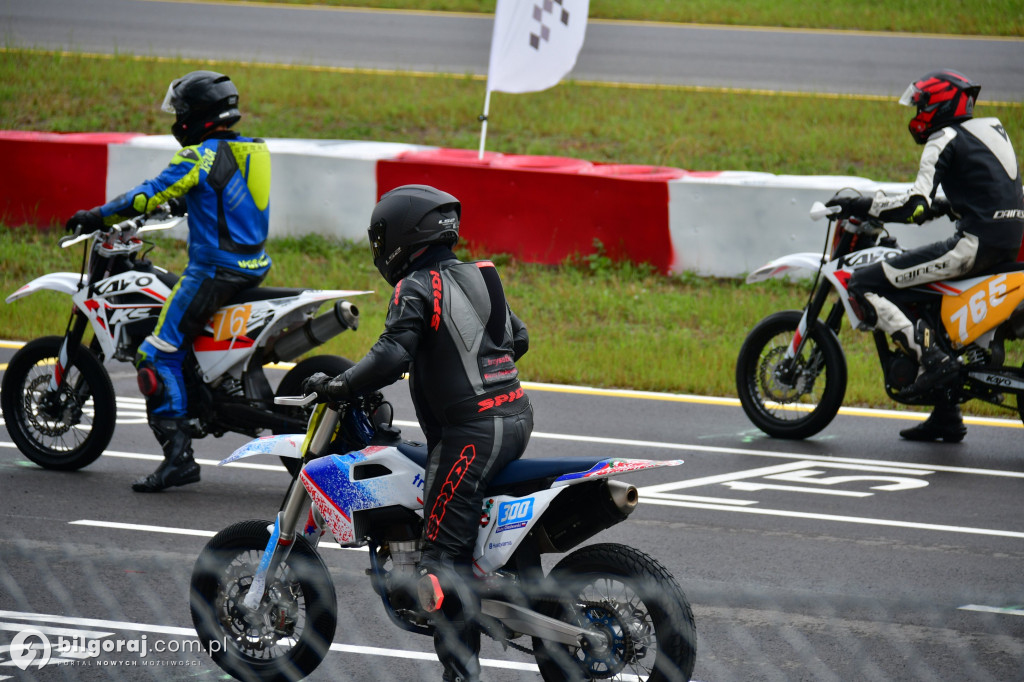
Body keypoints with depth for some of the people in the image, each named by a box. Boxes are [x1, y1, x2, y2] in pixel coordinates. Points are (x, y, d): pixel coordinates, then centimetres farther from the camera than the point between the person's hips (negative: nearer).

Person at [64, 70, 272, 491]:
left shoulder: (200, 156, -12)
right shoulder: (254, 150, 13)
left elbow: (150, 196, -15)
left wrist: (98, 216, -5)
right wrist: (185, 203, 42)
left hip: (214, 269, -9)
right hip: (253, 267, 9)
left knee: (159, 355, -8)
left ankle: (178, 456, -18)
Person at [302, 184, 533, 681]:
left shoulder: (418, 288, -7)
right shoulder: (480, 278, 17)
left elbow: (393, 355, -20)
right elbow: (517, 337, 25)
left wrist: (338, 388, -12)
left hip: (471, 430, -9)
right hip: (516, 416, 9)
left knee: (445, 556, -9)